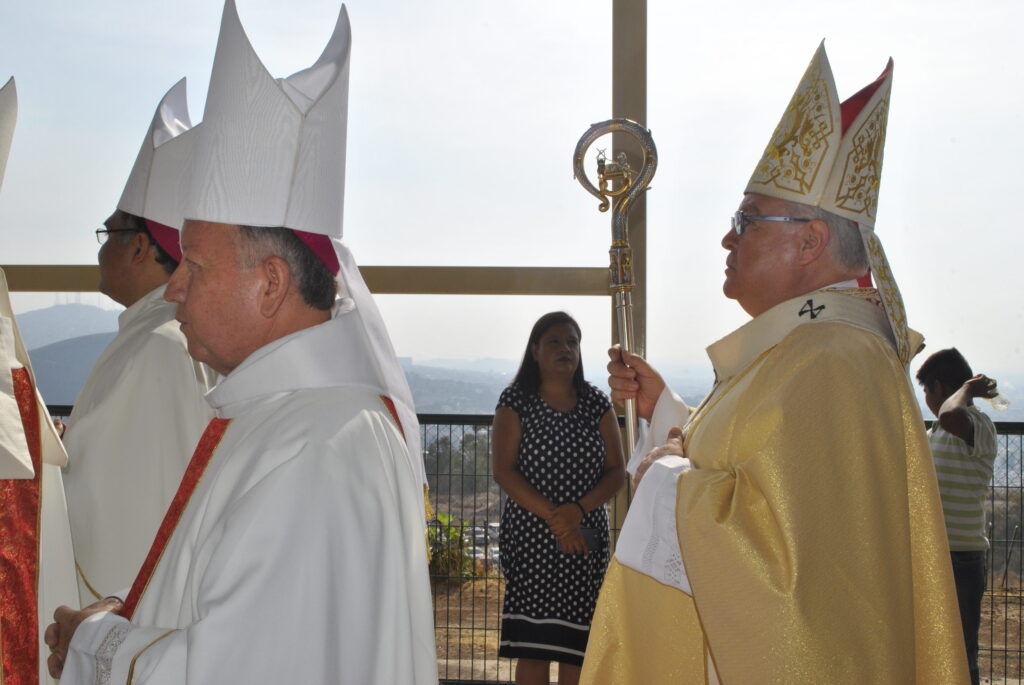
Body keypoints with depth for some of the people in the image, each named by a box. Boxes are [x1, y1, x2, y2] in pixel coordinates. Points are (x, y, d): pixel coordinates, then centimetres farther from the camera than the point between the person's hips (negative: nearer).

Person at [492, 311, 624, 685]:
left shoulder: (597, 404, 11)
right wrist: (553, 517, -14)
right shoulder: (516, 401, 4)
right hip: (530, 536, -2)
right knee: (533, 645, -5)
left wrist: (578, 509, -13)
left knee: (576, 646, -1)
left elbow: (616, 472, 5)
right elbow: (503, 470, -5)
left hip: (586, 538, 2)